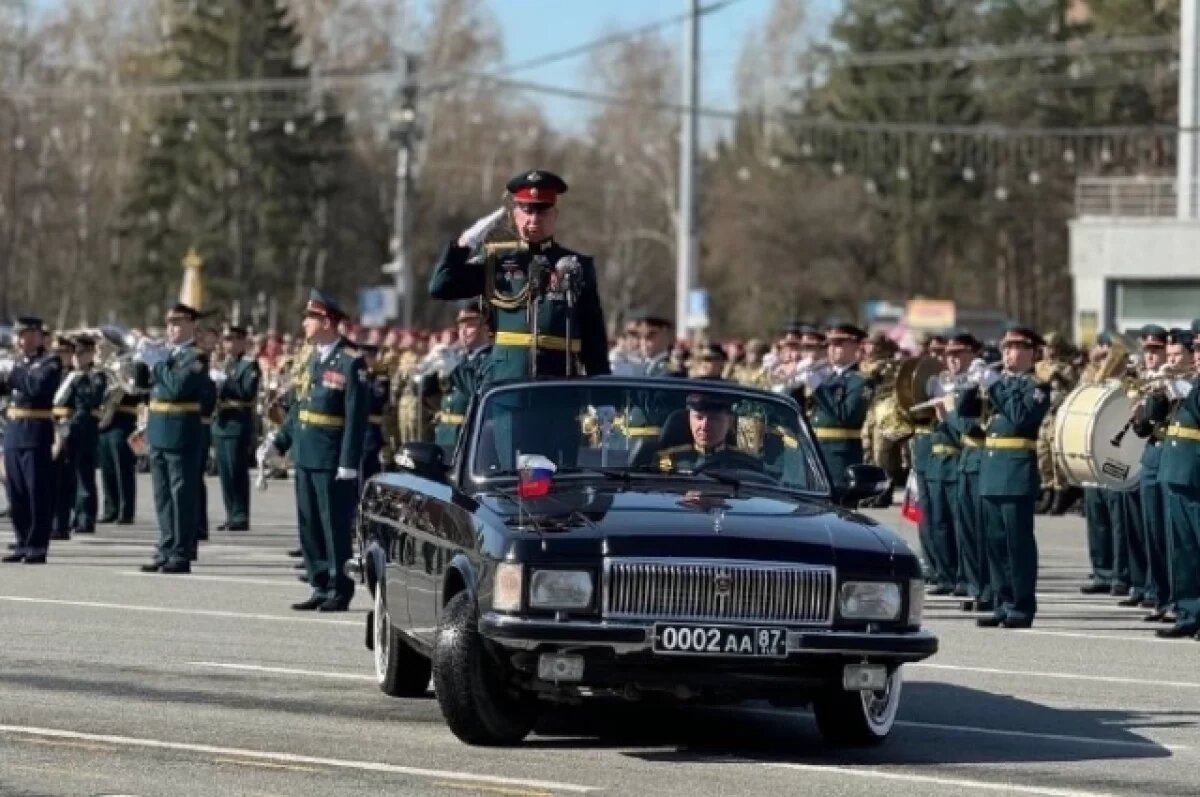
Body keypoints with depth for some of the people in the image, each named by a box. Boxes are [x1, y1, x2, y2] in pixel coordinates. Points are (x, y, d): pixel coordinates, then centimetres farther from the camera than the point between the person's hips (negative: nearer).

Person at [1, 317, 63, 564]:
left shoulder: (50, 363, -6)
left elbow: (39, 387, -23)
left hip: (36, 434, -8)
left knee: (38, 494, -4)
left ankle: (37, 547, 0)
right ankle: (23, 543, 18)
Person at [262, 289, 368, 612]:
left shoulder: (351, 362, -13)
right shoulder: (314, 358, 13)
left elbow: (356, 416, -16)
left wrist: (349, 464, -19)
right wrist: (278, 440, 10)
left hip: (332, 461, -8)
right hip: (305, 455, 8)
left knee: (336, 526, -1)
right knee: (310, 525, 11)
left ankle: (340, 591, 7)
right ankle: (321, 587, 18)